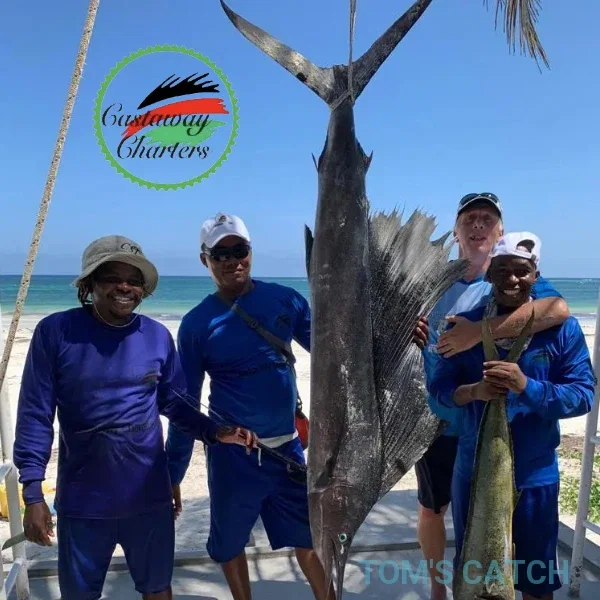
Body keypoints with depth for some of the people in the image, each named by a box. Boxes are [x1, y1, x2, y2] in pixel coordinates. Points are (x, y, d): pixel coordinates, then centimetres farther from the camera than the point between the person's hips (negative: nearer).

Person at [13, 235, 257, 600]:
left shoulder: (158, 337, -4)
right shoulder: (55, 332, -12)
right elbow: (35, 415, -9)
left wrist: (215, 433, -11)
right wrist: (33, 494, -11)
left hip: (149, 496, 2)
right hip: (82, 500, -1)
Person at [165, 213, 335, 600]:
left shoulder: (286, 300, -3)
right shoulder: (197, 324, -7)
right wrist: (173, 474, 1)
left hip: (288, 445, 2)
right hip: (232, 453, -1)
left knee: (310, 535, 15)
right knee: (229, 543, 16)